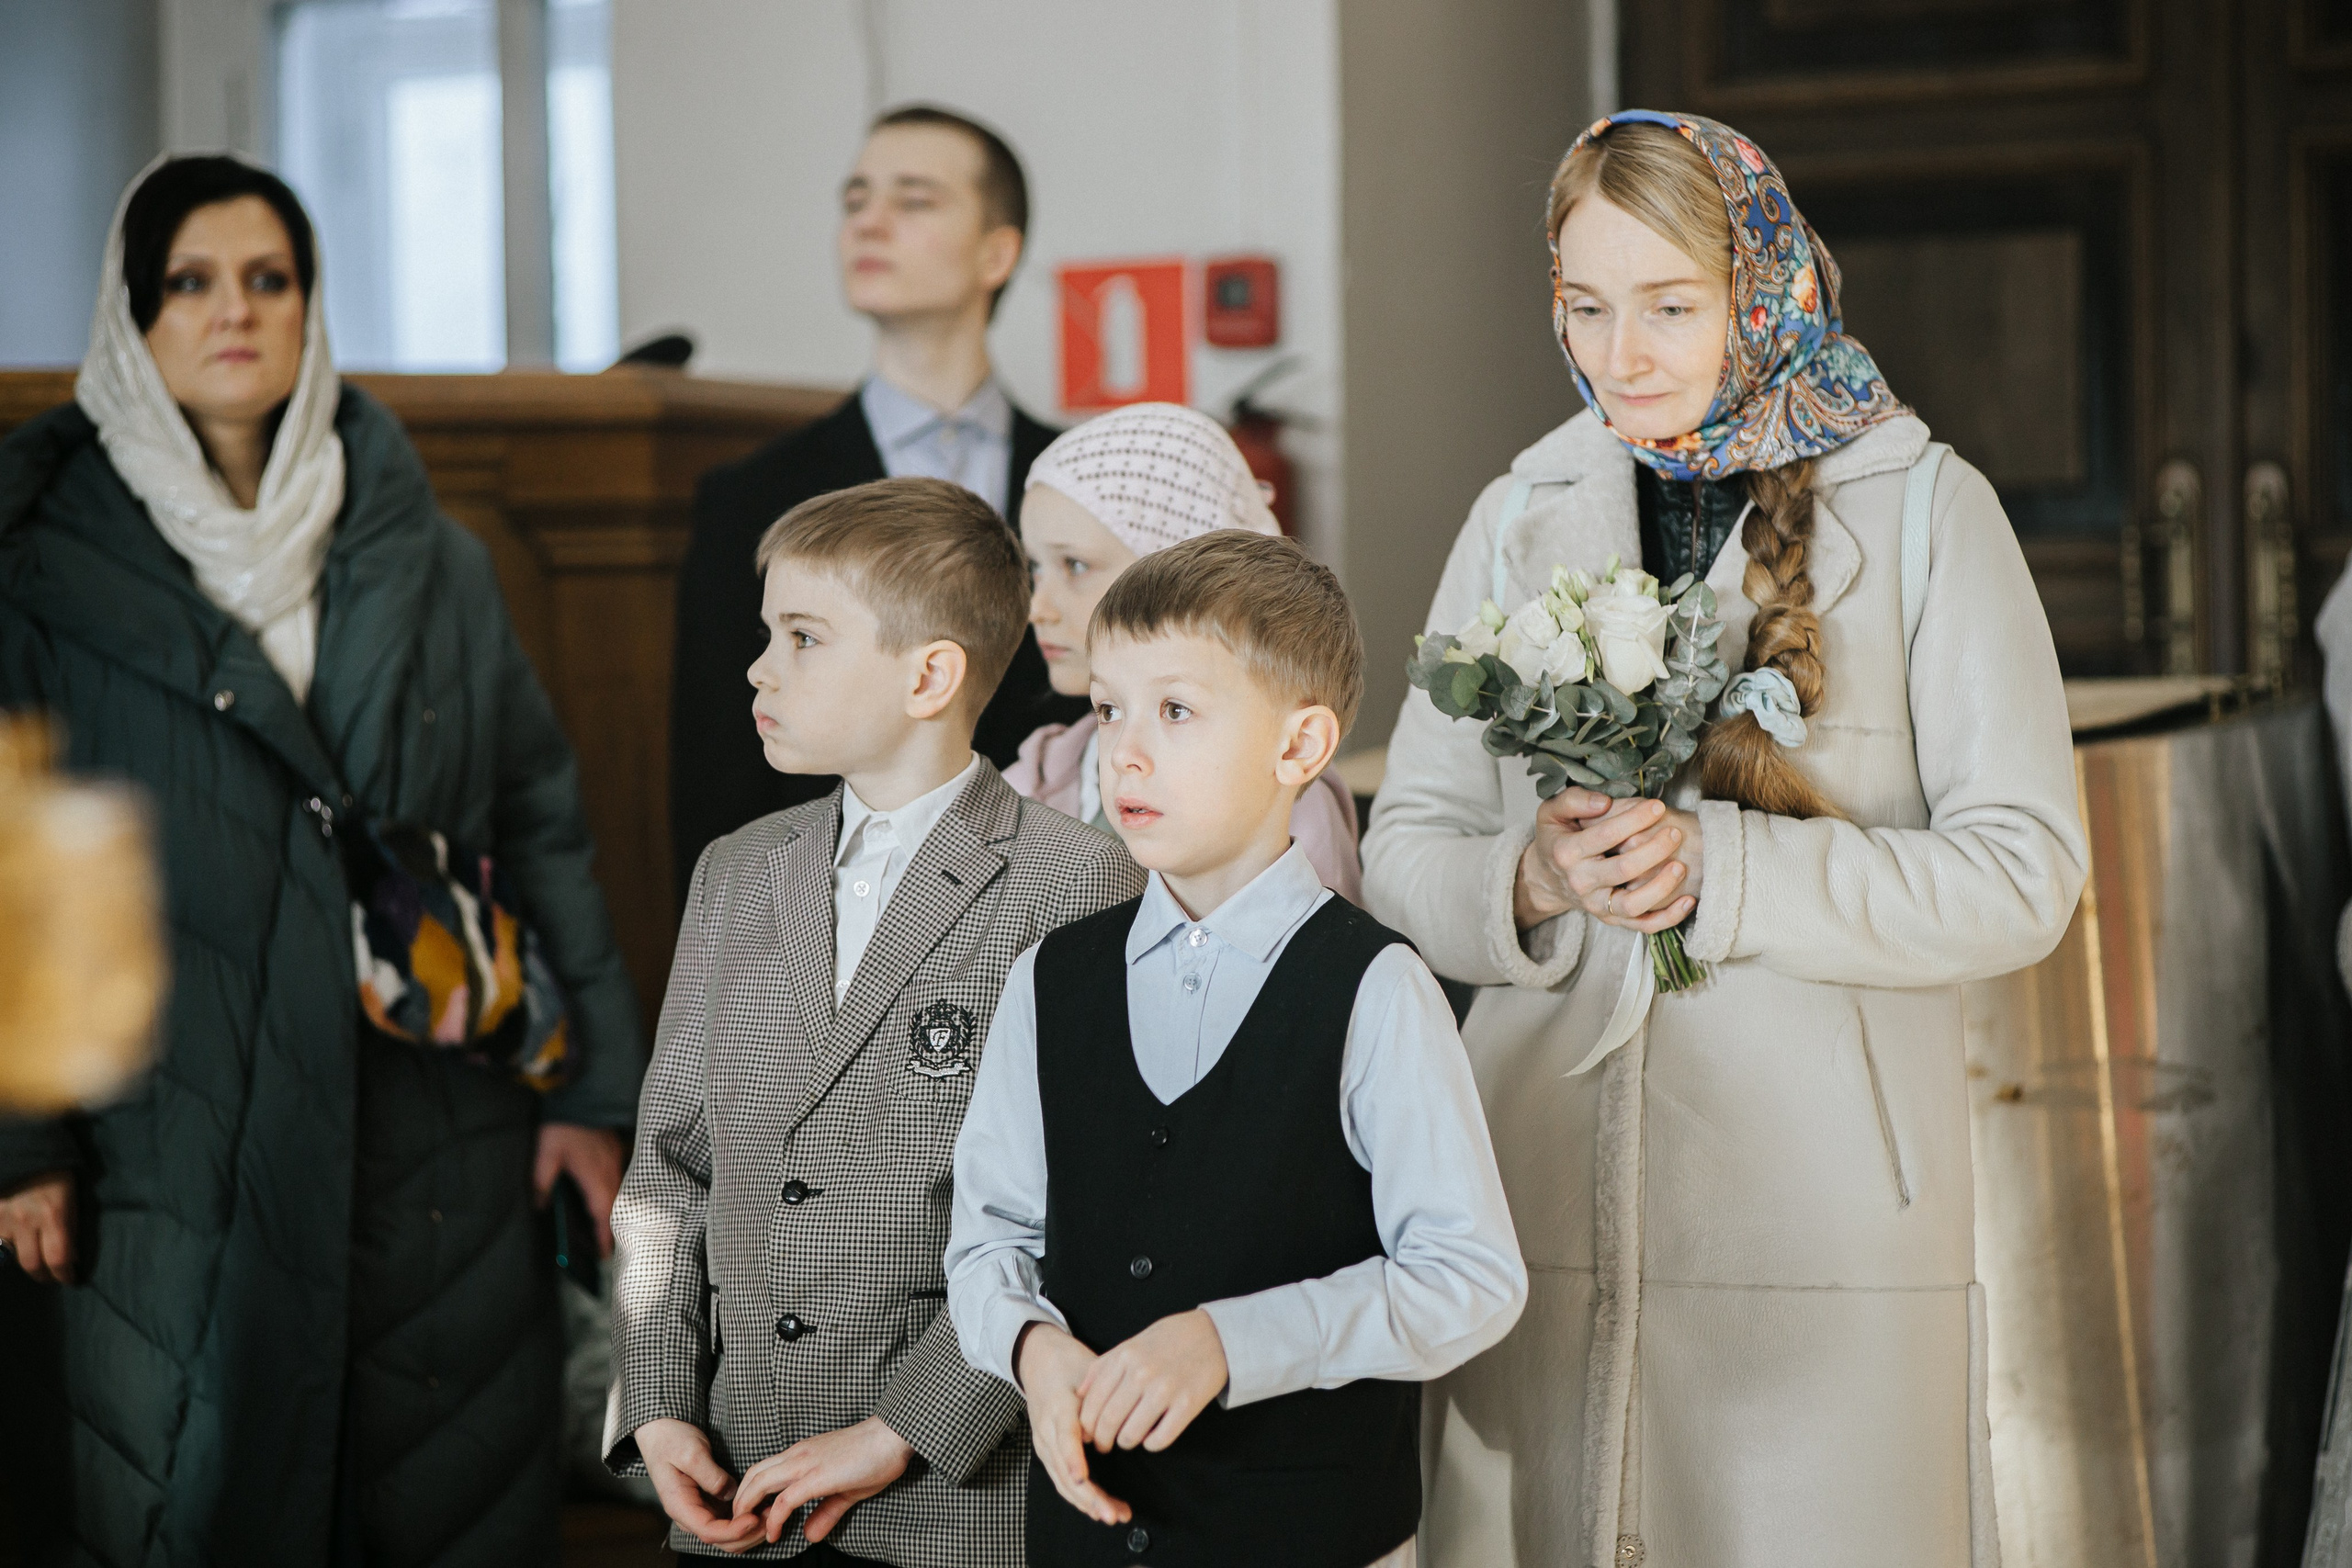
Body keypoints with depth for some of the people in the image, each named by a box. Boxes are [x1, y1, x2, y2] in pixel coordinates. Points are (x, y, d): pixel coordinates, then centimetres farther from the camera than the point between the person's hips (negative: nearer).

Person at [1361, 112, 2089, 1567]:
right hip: (1549, 1204, 3)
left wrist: (1721, 870, -16)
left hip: (1824, 1216, -3)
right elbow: (1406, 846, 11)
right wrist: (1525, 883, -11)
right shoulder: (1519, 518, 12)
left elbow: (2022, 873, -5)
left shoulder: (1924, 510, 1)